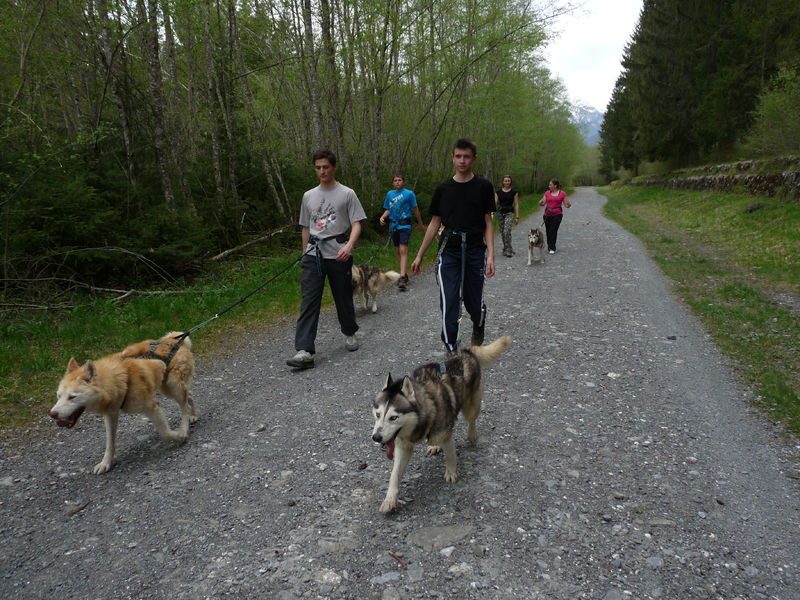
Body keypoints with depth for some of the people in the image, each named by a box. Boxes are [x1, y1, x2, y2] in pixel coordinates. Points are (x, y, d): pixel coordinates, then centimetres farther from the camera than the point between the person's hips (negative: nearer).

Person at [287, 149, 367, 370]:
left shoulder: (347, 194, 1)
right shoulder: (308, 196, 14)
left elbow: (356, 224, -5)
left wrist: (349, 245, -23)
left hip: (338, 255, -3)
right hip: (313, 255, 3)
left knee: (343, 299, 9)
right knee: (308, 302, -8)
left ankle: (350, 334, 35)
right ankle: (304, 351, -13)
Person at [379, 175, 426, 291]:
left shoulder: (409, 193, -3)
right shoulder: (389, 194, 9)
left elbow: (415, 210, 4)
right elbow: (388, 210, 16)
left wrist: (421, 224, 12)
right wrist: (382, 217, -5)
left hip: (404, 225, -5)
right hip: (393, 225, 5)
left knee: (403, 250, -16)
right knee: (398, 251, 12)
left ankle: (402, 278, -24)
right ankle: (404, 274, 26)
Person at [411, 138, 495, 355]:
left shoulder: (483, 186, 0)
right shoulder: (443, 189, 5)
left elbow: (488, 223, 1)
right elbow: (434, 223, 9)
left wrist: (491, 254, -9)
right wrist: (420, 256, 8)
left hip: (475, 251, -1)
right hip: (449, 251, 1)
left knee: (473, 300, 8)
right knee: (449, 302, -7)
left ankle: (478, 330, 41)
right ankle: (451, 350, 3)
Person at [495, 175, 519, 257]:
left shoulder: (514, 192, 1)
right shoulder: (498, 192, 5)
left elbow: (516, 205, 2)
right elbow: (495, 202, 4)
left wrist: (517, 217, -1)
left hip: (509, 213, -3)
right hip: (500, 213, 3)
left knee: (507, 231, -19)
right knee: (502, 232, 7)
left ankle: (508, 250, -15)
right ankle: (506, 249, 21)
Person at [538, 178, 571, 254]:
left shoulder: (562, 193, 2)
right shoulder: (547, 193, 9)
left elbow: (566, 205, 4)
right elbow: (543, 204, 6)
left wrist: (569, 205, -19)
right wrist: (540, 203, -17)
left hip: (557, 214, -3)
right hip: (547, 214, 3)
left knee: (553, 230, -16)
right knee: (548, 231, 6)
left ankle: (552, 248, -13)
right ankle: (549, 247, 23)